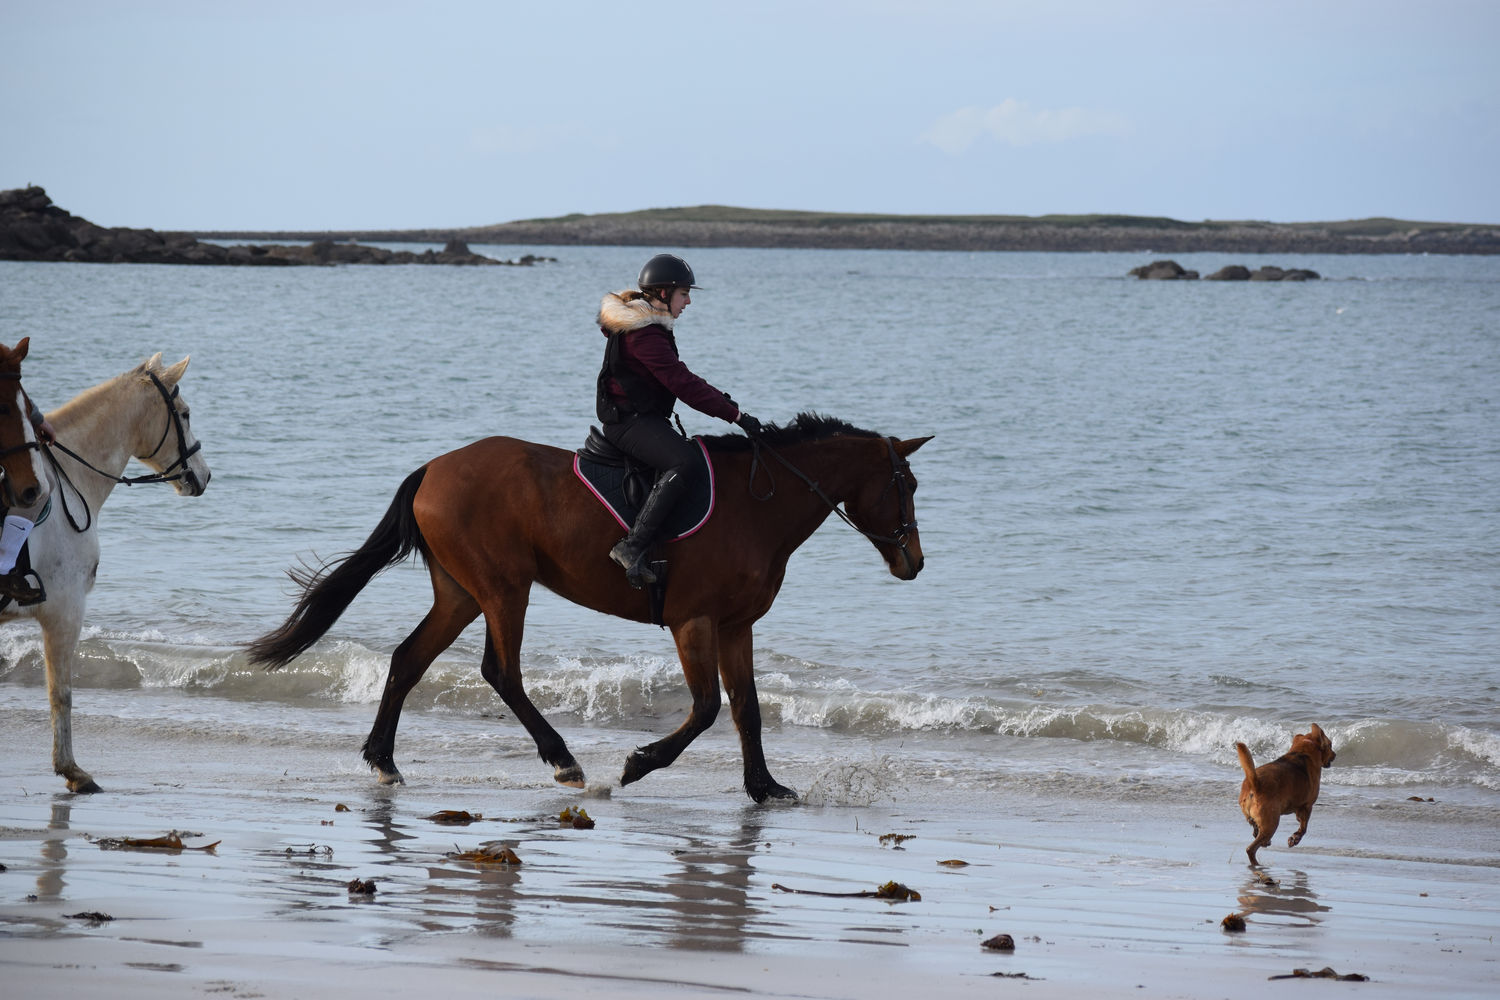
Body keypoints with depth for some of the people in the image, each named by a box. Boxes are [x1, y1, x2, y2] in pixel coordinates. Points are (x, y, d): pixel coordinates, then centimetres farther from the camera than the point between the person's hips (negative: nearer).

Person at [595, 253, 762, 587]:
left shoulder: (652, 326, 16)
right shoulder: (643, 334, -18)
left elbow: (677, 378, 24)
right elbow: (681, 384, -23)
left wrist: (718, 397, 11)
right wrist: (736, 415, -21)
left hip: (644, 419, 11)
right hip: (630, 421, -11)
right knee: (685, 462, -31)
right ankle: (633, 546, -37)